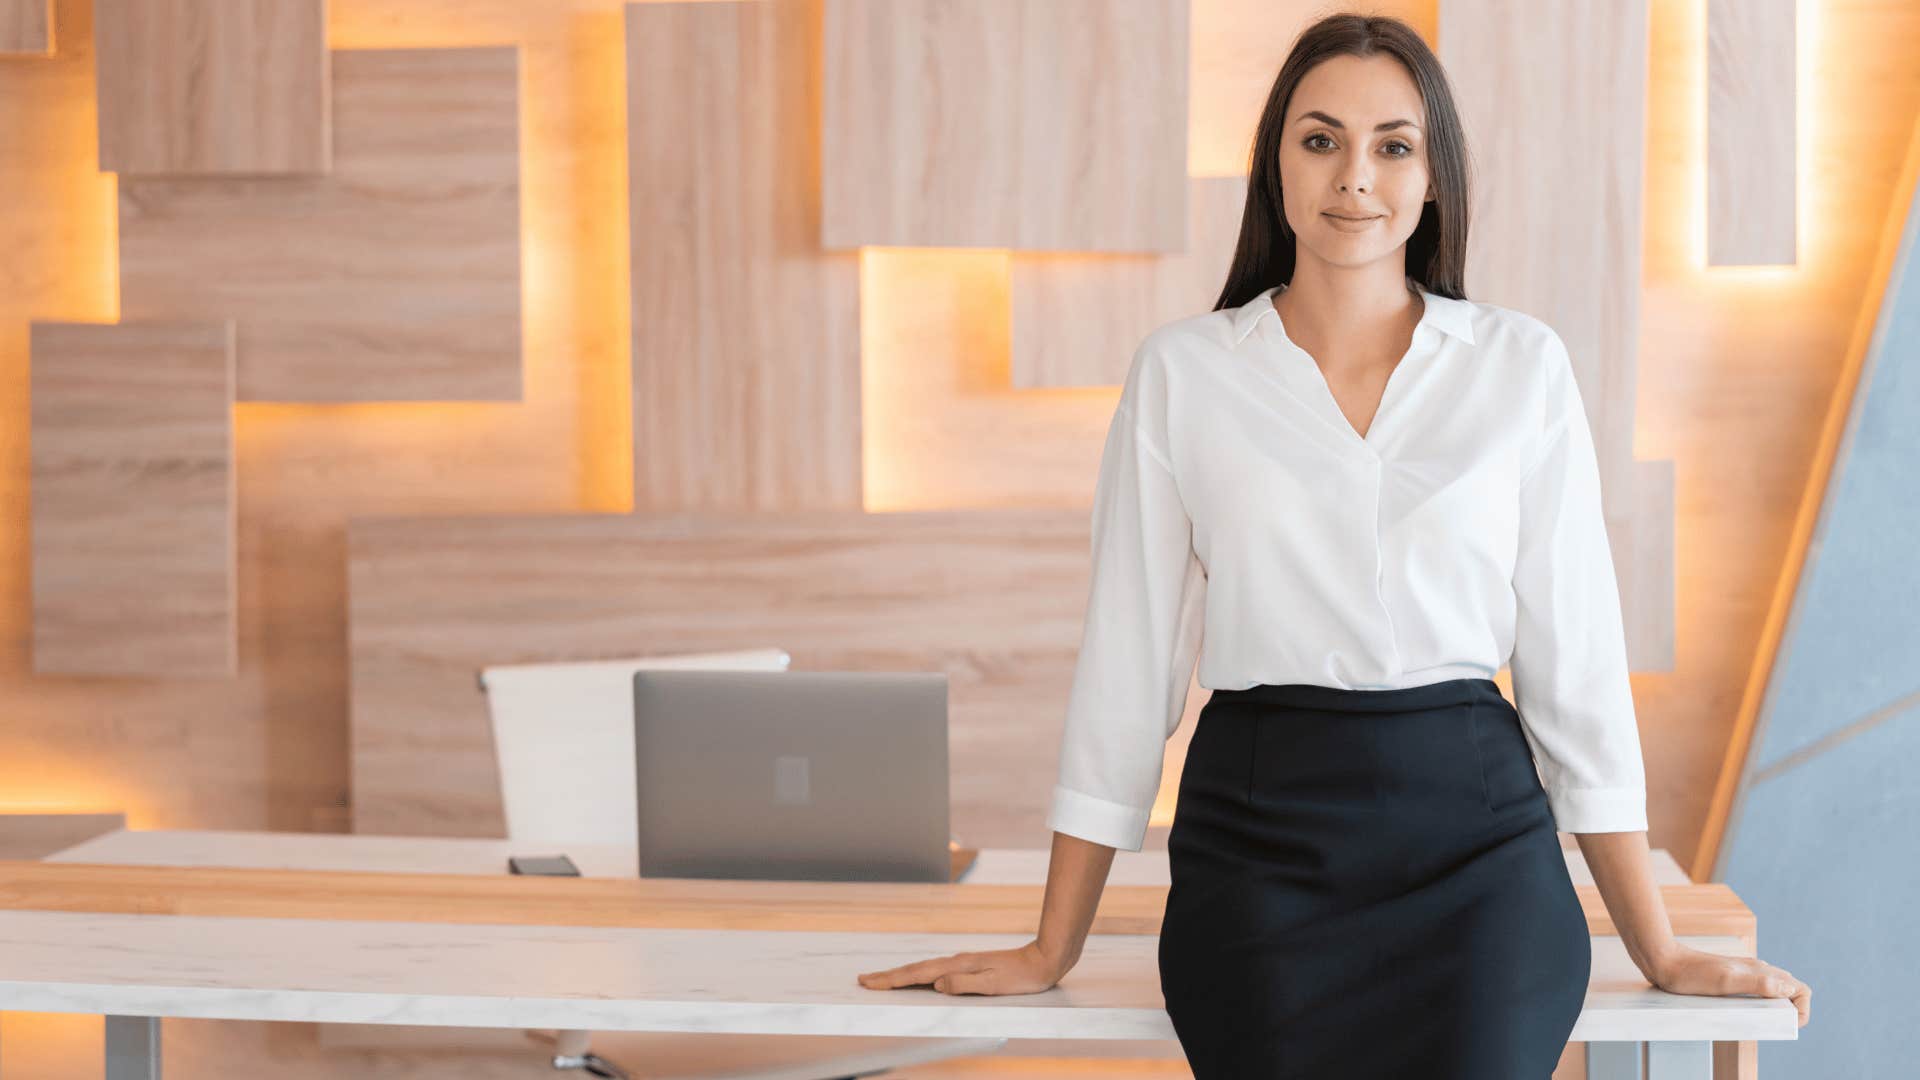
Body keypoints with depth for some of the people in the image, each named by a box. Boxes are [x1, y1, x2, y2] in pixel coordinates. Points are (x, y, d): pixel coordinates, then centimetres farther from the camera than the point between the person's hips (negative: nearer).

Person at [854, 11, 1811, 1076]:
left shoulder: (1522, 366, 6)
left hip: (1475, 841, 1)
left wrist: (1658, 950, 6)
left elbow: (1573, 651, 8)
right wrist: (1052, 949, 7)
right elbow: (1128, 657, 7)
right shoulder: (1180, 371, 5)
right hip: (1258, 848, 0)